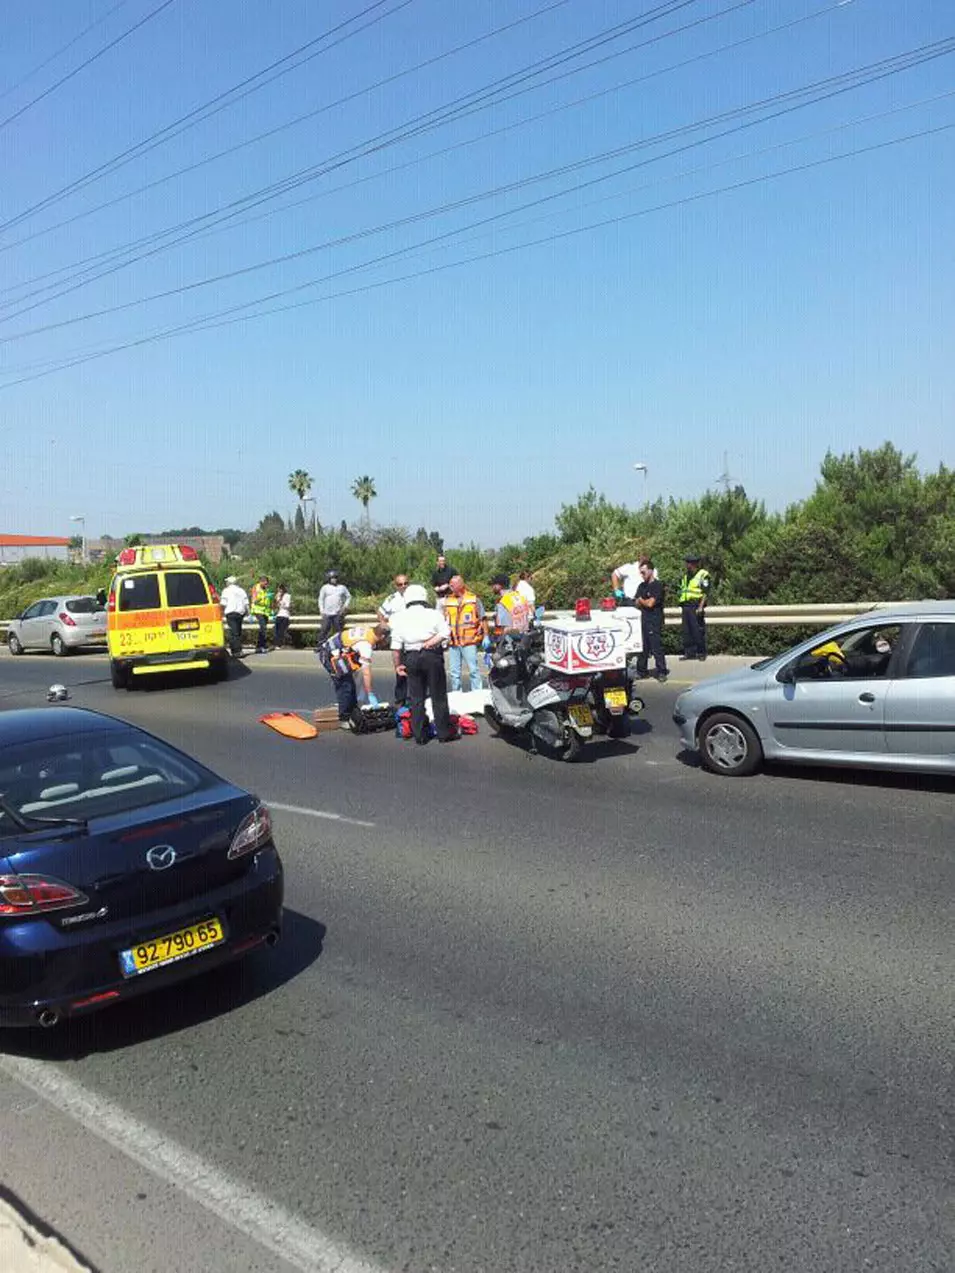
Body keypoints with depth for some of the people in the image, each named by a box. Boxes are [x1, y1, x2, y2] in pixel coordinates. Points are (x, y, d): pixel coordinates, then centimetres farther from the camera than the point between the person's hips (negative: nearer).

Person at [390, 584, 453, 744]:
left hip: (411, 658, 2)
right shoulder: (434, 614, -1)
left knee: (416, 698, 10)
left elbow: (396, 646, 2)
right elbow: (445, 633, -15)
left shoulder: (399, 617, 5)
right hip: (432, 656, -2)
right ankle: (444, 733, 11)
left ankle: (419, 736, 12)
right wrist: (428, 644, -12)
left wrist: (397, 665, 8)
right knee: (438, 696, 6)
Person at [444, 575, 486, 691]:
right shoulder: (448, 601, 10)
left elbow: (482, 619, 3)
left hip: (469, 641, -4)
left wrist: (485, 637, -1)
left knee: (473, 670, -3)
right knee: (454, 672, 9)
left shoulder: (474, 599, 1)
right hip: (453, 642, 4)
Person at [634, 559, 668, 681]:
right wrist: (645, 602, -6)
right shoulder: (641, 586, 16)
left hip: (654, 620, -7)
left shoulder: (657, 585, -7)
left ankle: (662, 672, -3)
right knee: (642, 646, 9)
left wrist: (641, 600, 5)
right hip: (643, 619, 7)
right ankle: (642, 670, 17)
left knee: (656, 647, -8)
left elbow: (650, 603, -14)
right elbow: (637, 604, 14)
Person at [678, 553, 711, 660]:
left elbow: (705, 593, -9)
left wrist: (700, 607, -16)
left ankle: (701, 652, 3)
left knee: (698, 630, -5)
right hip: (686, 606, 7)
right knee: (687, 631, 6)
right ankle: (689, 652, 11)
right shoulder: (685, 575, 19)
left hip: (696, 606, -7)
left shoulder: (703, 575, -4)